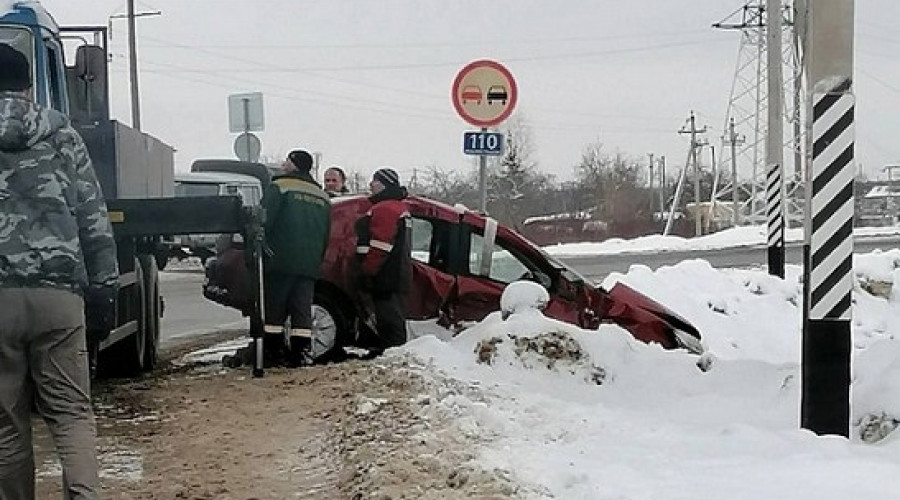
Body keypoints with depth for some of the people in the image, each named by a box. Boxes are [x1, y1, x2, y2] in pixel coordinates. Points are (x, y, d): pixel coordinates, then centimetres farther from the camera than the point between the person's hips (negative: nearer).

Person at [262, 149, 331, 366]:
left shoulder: (279, 187, -2)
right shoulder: (322, 197, 18)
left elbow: (264, 221, -10)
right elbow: (326, 236, 20)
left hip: (280, 261, -5)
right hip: (309, 265, 5)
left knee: (274, 308, 1)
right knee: (302, 309, 4)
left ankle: (272, 352, 0)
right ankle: (298, 354, -1)